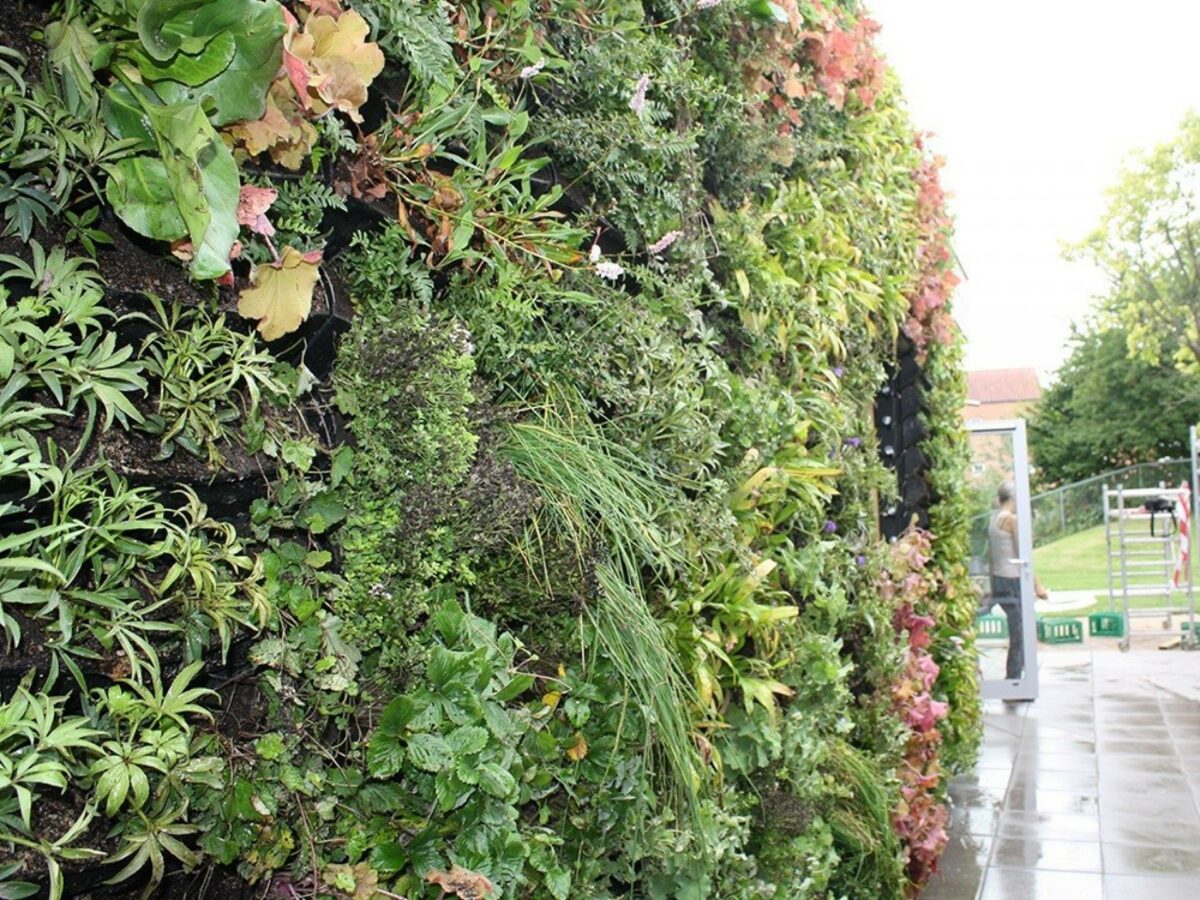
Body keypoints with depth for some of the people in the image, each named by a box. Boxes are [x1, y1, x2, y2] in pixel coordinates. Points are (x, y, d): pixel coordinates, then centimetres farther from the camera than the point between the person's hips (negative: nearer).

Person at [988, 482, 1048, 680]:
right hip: (1012, 580, -9)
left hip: (998, 580, 9)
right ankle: (1013, 678, -3)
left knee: (1019, 633, 16)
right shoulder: (1012, 519, -12)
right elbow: (1022, 555, -15)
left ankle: (1012, 678, 18)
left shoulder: (994, 520, 12)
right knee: (1019, 636, -5)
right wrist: (1036, 585, -11)